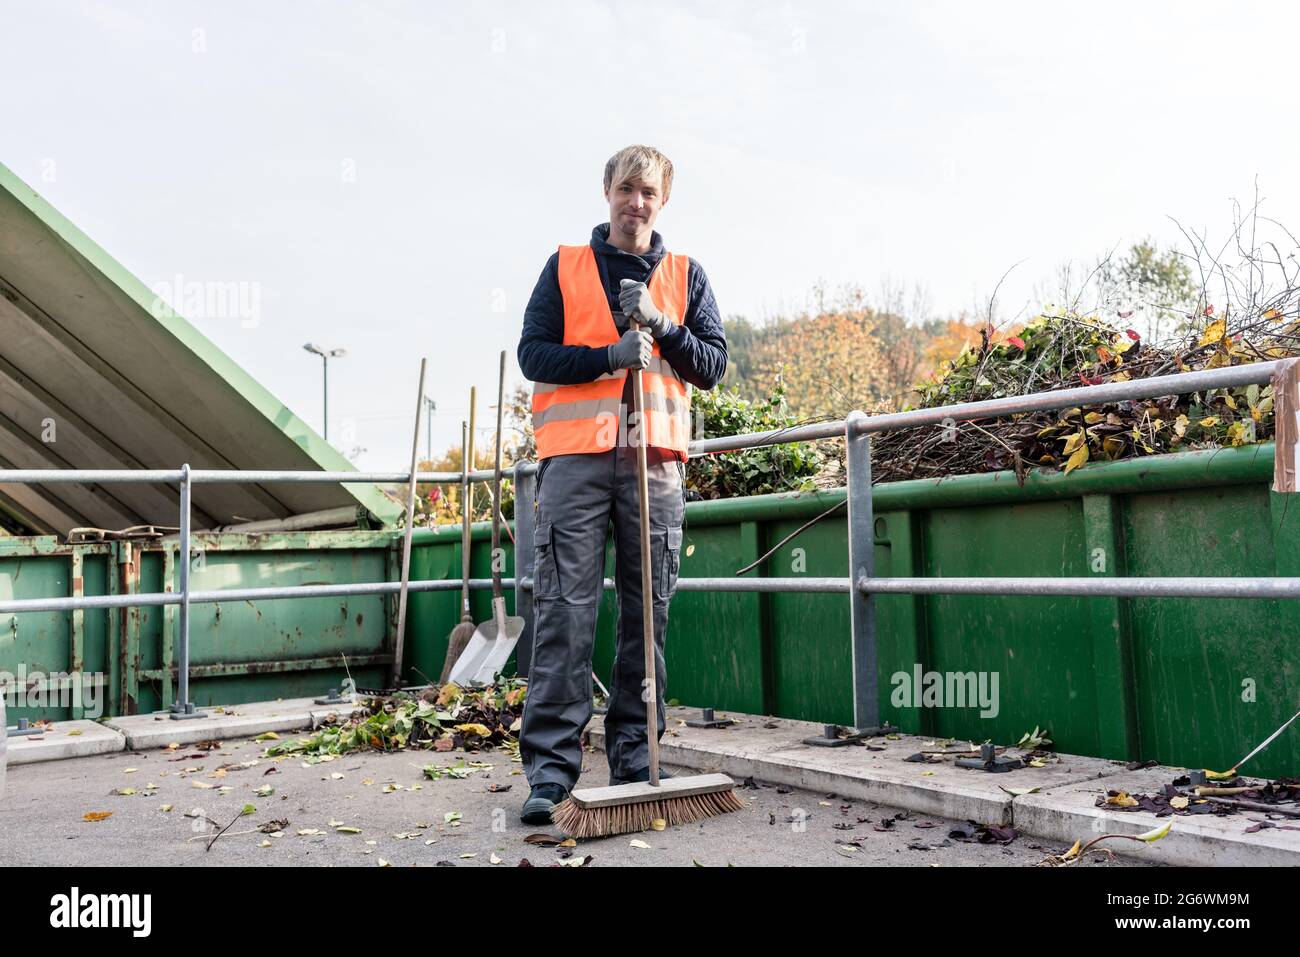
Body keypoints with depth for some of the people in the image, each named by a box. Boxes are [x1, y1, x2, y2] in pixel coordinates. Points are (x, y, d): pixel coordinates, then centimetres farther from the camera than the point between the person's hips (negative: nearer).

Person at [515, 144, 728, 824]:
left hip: (656, 460, 2)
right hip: (576, 457, -2)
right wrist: (609, 356, -9)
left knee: (648, 611, 3)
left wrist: (662, 326, -6)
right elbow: (533, 353, 5)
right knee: (565, 608, -7)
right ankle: (550, 766, -5)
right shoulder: (566, 266, 13)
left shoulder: (686, 276, 17)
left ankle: (635, 757, 12)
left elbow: (713, 366, 10)